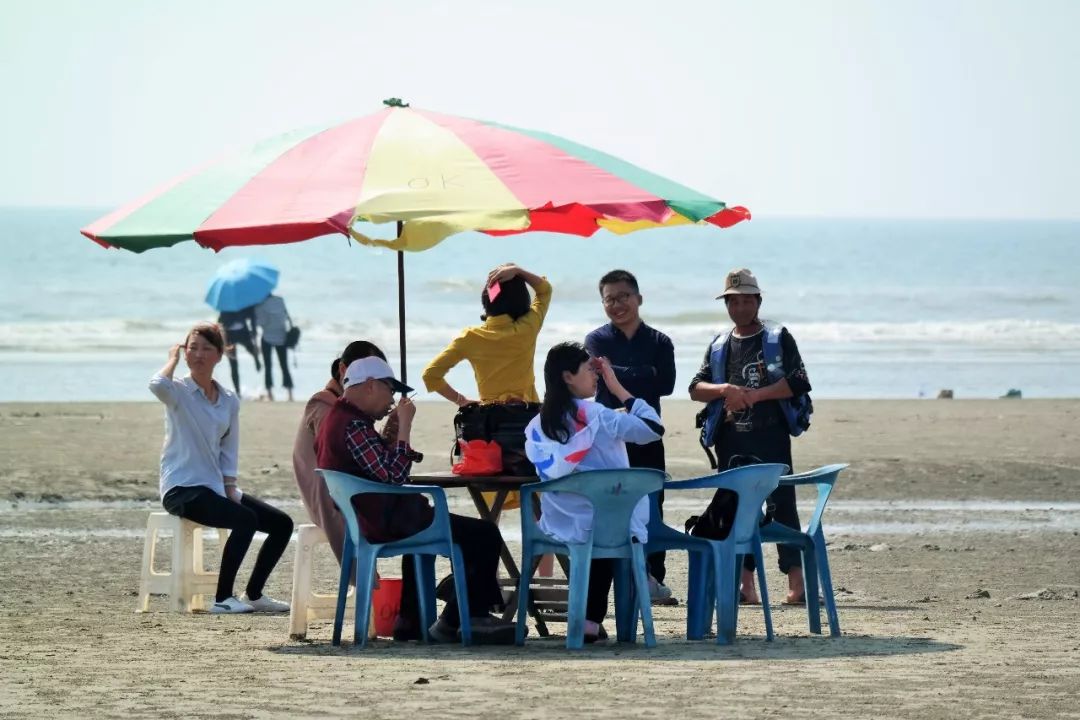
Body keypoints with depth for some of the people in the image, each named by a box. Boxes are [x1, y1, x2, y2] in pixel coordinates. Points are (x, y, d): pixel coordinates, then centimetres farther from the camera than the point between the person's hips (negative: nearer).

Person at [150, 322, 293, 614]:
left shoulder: (229, 402, 12)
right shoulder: (178, 392, -5)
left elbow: (228, 452, 15)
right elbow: (157, 384, -30)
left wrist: (230, 489, -1)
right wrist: (174, 358, -11)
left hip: (216, 487, 7)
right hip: (182, 489, -7)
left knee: (282, 523, -1)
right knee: (245, 519, -29)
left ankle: (253, 594, 9)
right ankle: (222, 598, -22)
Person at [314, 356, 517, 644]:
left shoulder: (337, 418, 15)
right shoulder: (353, 425, -18)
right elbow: (394, 475, -24)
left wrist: (391, 428, 15)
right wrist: (404, 425, -17)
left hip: (363, 520, 12)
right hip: (383, 523, -12)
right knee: (485, 536, -15)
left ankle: (411, 620, 41)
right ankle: (453, 622, -5)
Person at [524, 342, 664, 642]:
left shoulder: (537, 426, -1)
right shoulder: (596, 416, -14)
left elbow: (547, 473, 2)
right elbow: (654, 428, -7)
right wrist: (617, 388, -3)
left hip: (560, 528, 4)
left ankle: (590, 618, 34)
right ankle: (592, 619, 26)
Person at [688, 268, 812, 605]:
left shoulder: (778, 338, 5)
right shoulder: (719, 345, 16)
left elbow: (799, 383, -6)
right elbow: (696, 388, 10)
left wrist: (755, 395, -13)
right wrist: (725, 390, -10)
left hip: (770, 437, -4)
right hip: (731, 439, 4)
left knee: (782, 504, -9)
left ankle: (796, 580, -13)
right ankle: (746, 582, 5)